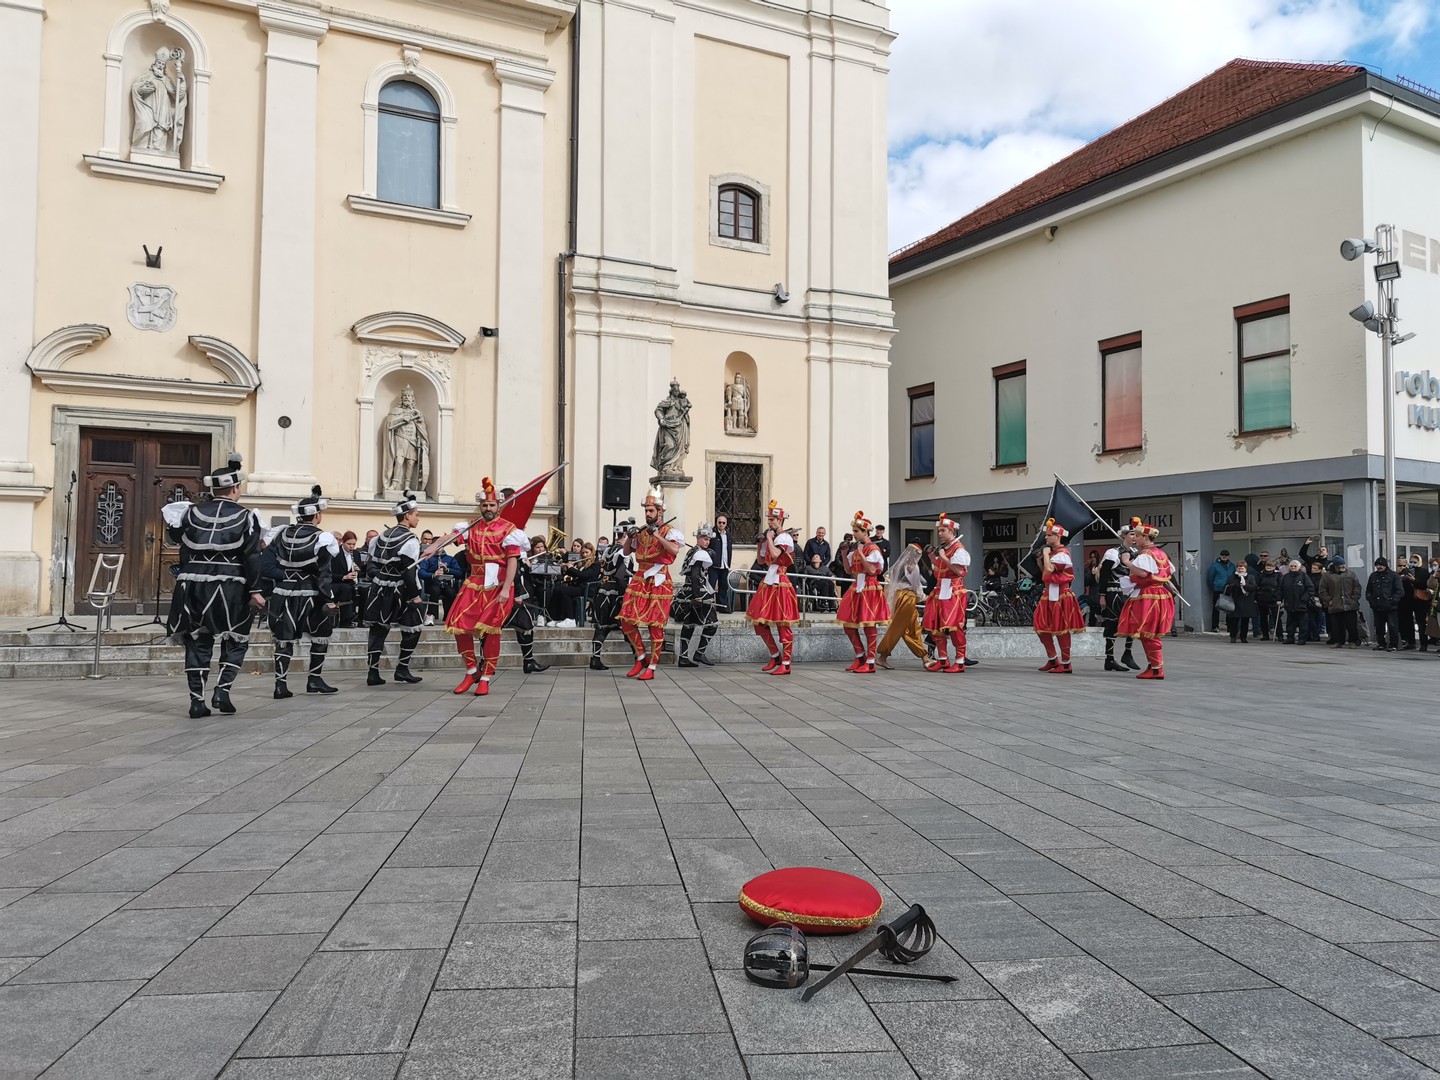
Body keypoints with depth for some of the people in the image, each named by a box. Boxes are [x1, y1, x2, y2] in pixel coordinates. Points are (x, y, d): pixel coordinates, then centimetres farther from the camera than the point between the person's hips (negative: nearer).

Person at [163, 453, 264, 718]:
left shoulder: (192, 513, 8)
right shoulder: (245, 517, -2)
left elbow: (183, 550, 11)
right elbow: (252, 557, -6)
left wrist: (185, 580, 19)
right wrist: (254, 590, -5)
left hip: (193, 585, 3)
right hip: (230, 587, -3)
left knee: (197, 642, 9)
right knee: (235, 641, 12)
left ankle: (197, 700, 9)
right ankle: (222, 691, 0)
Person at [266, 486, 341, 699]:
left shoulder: (282, 534, 7)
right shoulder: (322, 539, -10)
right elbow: (325, 573, -14)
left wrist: (267, 592, 20)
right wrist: (329, 599, -13)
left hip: (283, 594, 5)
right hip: (310, 596, -5)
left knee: (284, 639, 7)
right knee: (321, 635, 12)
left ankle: (280, 684, 3)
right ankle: (315, 680, 15)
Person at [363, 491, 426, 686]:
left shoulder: (382, 536, 11)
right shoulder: (410, 539, -13)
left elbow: (370, 564, 12)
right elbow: (410, 571, -19)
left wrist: (379, 580, 16)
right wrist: (416, 595, -13)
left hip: (380, 591, 7)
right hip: (399, 593, -7)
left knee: (378, 630, 9)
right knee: (411, 629, 9)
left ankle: (373, 672, 6)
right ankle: (402, 669, 11)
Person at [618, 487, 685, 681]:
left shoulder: (669, 530, -4)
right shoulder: (641, 530, 13)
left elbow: (675, 550, -23)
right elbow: (626, 552, 19)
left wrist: (657, 535, -25)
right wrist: (630, 537, 1)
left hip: (658, 582, -5)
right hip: (639, 580, 6)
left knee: (655, 625, -2)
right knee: (627, 620, -1)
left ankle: (651, 667, 8)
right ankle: (641, 657, 17)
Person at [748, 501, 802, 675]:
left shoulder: (784, 537, -9)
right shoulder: (771, 538, 16)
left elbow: (775, 555, -27)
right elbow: (760, 561, 20)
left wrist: (769, 538, -13)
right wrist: (760, 543, 10)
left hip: (780, 584, -9)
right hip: (767, 583, 9)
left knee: (783, 625, -4)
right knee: (759, 622, 9)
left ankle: (786, 664, 1)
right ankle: (775, 656, 22)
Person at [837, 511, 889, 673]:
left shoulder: (873, 549, -9)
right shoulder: (856, 549, 14)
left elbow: (872, 570, -19)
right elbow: (849, 570, 16)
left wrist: (861, 554, -17)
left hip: (870, 589, -8)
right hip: (857, 588, 8)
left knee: (869, 626, -4)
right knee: (848, 625, 7)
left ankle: (870, 662, 2)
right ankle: (860, 657, 20)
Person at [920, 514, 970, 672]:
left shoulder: (958, 549, -7)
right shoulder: (941, 548, 18)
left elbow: (959, 571, -19)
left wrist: (944, 558, -17)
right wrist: (932, 557, 8)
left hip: (953, 592, -8)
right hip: (940, 591, 8)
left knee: (953, 627, -10)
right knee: (934, 627, 6)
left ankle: (960, 662, -3)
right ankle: (942, 660, 16)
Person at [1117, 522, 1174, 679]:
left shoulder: (1145, 554, -15)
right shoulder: (1161, 553, 16)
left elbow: (1142, 573, -30)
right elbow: (1170, 572, 23)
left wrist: (1128, 562, -18)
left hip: (1148, 598, -10)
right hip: (1160, 594, 10)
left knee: (1148, 634, -6)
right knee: (1151, 635, 15)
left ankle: (1156, 669, -5)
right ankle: (1154, 665, 20)